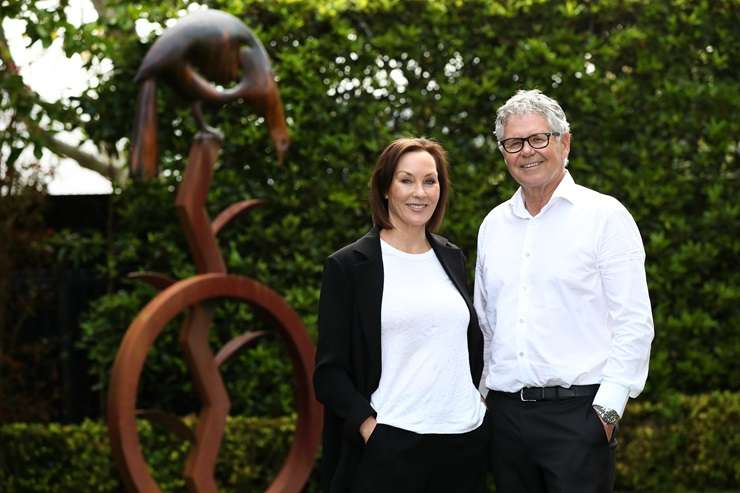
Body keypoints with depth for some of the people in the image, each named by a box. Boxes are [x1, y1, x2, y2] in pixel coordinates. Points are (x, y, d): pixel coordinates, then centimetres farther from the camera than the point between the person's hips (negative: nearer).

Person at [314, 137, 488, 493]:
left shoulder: (452, 258, 12)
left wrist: (479, 397, 12)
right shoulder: (349, 265, -2)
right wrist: (368, 425, -15)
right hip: (389, 444, -4)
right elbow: (330, 369, -5)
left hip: (467, 438, 5)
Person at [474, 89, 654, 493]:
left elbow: (634, 323, -7)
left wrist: (609, 406, -12)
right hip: (505, 411, 5)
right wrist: (486, 391, 15)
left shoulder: (604, 215, -2)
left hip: (577, 410, -5)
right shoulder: (494, 225, 14)